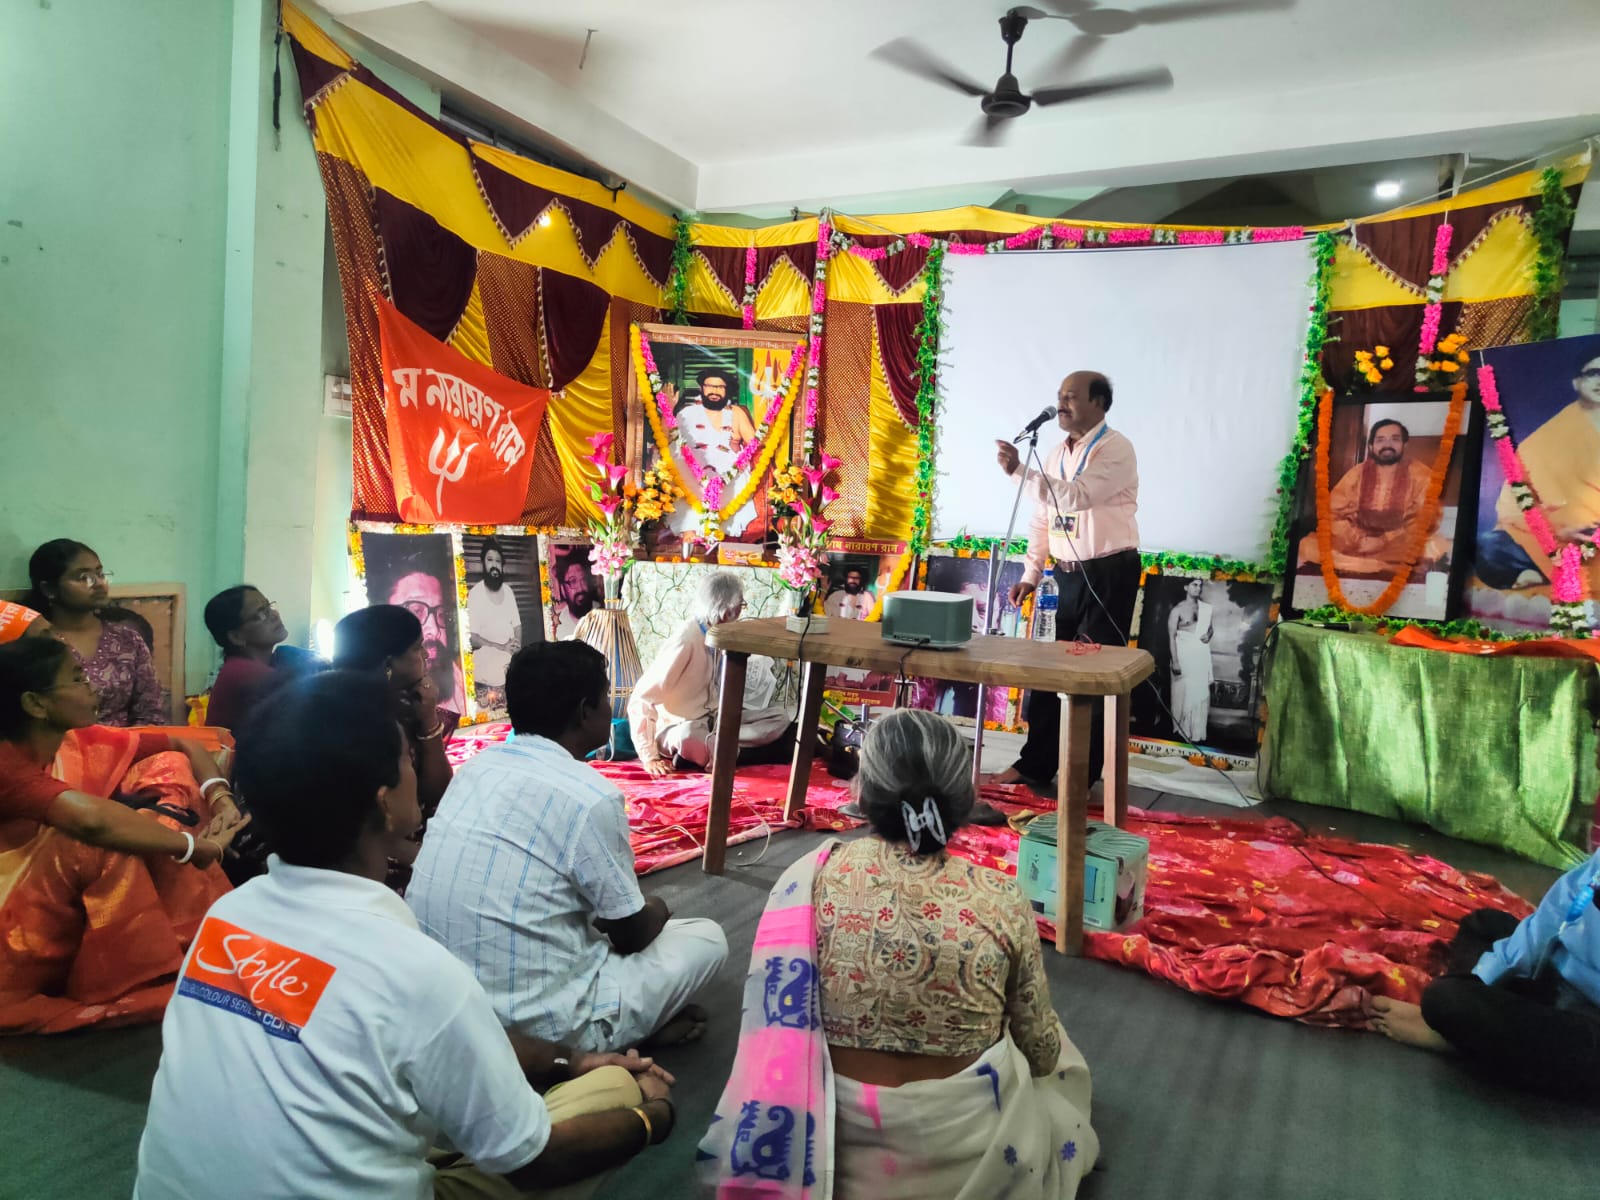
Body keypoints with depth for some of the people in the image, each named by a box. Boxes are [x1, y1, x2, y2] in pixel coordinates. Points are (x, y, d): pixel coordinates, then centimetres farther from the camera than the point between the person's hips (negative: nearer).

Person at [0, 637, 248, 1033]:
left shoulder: (78, 741, -3)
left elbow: (184, 747, 5)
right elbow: (92, 818, -43)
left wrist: (220, 796, -14)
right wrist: (198, 845, -32)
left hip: (86, 918, 8)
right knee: (100, 838, -34)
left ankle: (192, 937, -7)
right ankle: (148, 979, -19)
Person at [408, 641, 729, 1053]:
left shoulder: (480, 764, 3)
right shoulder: (591, 797, -19)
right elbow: (633, 935, -6)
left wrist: (636, 912, 23)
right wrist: (656, 911, 17)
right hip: (532, 1028, -7)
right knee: (707, 938, 10)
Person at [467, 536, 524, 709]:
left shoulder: (508, 591, 8)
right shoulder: (475, 593, -9)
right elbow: (472, 637, -14)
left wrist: (517, 647, -7)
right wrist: (501, 647, -24)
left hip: (510, 665, 5)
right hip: (487, 669, -5)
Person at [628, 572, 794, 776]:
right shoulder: (687, 642, -19)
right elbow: (640, 700, -21)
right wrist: (649, 758, -24)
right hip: (678, 730, -9)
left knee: (780, 715, -9)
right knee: (690, 736, -44)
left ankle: (708, 751, -21)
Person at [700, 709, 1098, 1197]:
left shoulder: (809, 880, -17)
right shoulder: (1001, 901, -20)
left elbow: (775, 1020, -5)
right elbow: (1041, 1050, -6)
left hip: (841, 1139, 2)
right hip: (966, 1149, -2)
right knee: (1060, 1063, 29)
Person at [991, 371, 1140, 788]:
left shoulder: (1115, 449, -12)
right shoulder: (1056, 455, 12)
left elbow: (1077, 496, -27)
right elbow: (1042, 519, 16)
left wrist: (1021, 470, -31)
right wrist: (1030, 575, 11)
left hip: (1108, 574, -7)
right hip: (1068, 575, 7)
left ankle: (1082, 773, 12)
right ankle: (1035, 763, 21)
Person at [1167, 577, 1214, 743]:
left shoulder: (1206, 608, 9)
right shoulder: (1177, 610, -5)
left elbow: (1211, 628, 21)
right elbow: (1171, 636, -9)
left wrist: (1209, 635, -5)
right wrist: (1175, 661, -15)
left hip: (1202, 656, 4)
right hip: (1184, 655, -4)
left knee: (1200, 693, 5)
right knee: (1183, 694, -1)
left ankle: (1198, 732, 13)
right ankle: (1182, 730, 10)